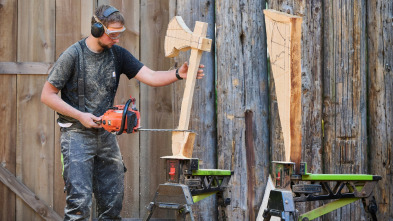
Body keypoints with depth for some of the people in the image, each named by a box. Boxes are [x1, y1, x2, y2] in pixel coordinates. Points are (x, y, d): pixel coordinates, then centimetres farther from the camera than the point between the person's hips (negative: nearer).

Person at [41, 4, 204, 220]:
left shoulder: (117, 54, 4)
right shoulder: (73, 55, -11)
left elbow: (150, 77, -4)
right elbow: (47, 95, -8)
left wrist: (177, 74, -22)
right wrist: (81, 116, -13)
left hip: (105, 135, 6)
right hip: (77, 135, -6)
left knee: (113, 202, 7)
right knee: (79, 201, -14)